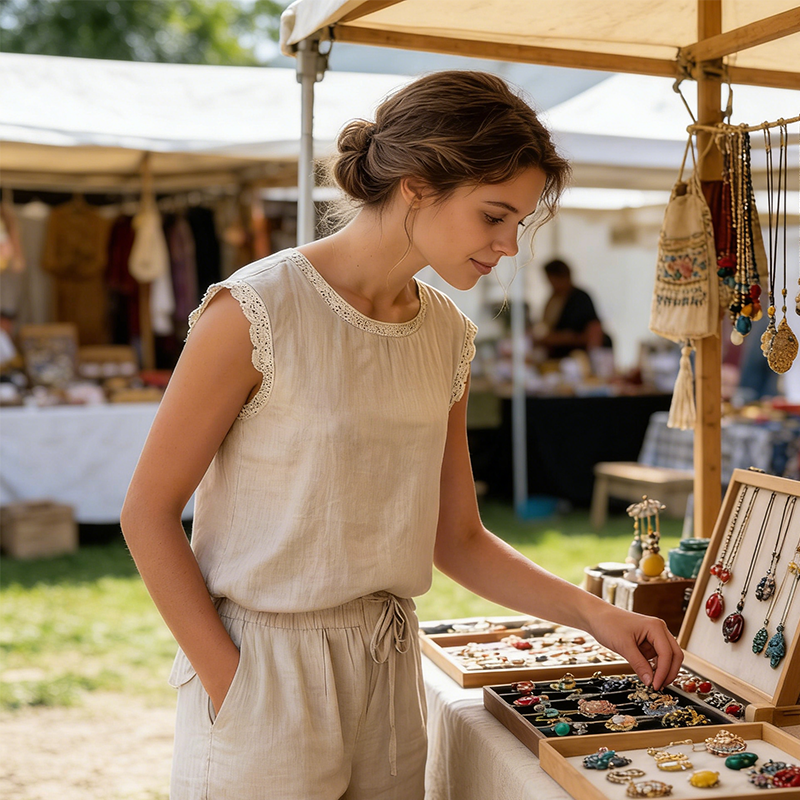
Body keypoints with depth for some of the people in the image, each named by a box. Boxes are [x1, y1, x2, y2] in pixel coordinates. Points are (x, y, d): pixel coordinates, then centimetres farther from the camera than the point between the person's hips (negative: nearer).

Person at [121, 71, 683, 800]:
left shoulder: (448, 336, 3)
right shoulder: (256, 312, -16)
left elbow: (457, 540, 9)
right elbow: (149, 512, -11)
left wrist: (591, 613, -1)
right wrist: (228, 682, -15)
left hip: (390, 670, 6)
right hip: (265, 673, -5)